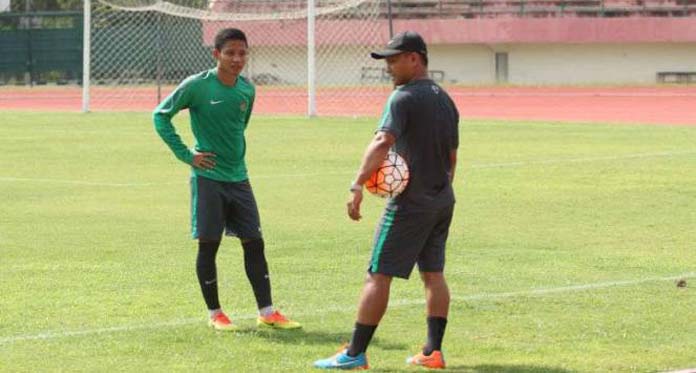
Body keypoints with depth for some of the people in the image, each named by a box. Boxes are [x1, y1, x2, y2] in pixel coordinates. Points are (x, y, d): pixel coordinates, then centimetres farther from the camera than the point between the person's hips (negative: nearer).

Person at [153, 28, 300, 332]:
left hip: (238, 178, 5)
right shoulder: (197, 86, -11)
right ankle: (215, 313, 10)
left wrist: (235, 152, 13)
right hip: (208, 178, -5)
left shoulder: (247, 89, 5)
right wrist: (186, 155, -9)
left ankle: (266, 312, 7)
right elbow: (160, 115, -5)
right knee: (208, 244, 0)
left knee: (254, 243, 3)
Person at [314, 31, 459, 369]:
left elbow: (382, 143, -27)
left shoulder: (404, 97, -13)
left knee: (378, 276, -5)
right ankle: (433, 352, 10)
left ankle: (355, 354, -6)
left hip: (410, 203, -8)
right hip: (443, 201, 8)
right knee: (433, 274, 13)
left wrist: (358, 186, -33)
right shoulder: (445, 100, 13)